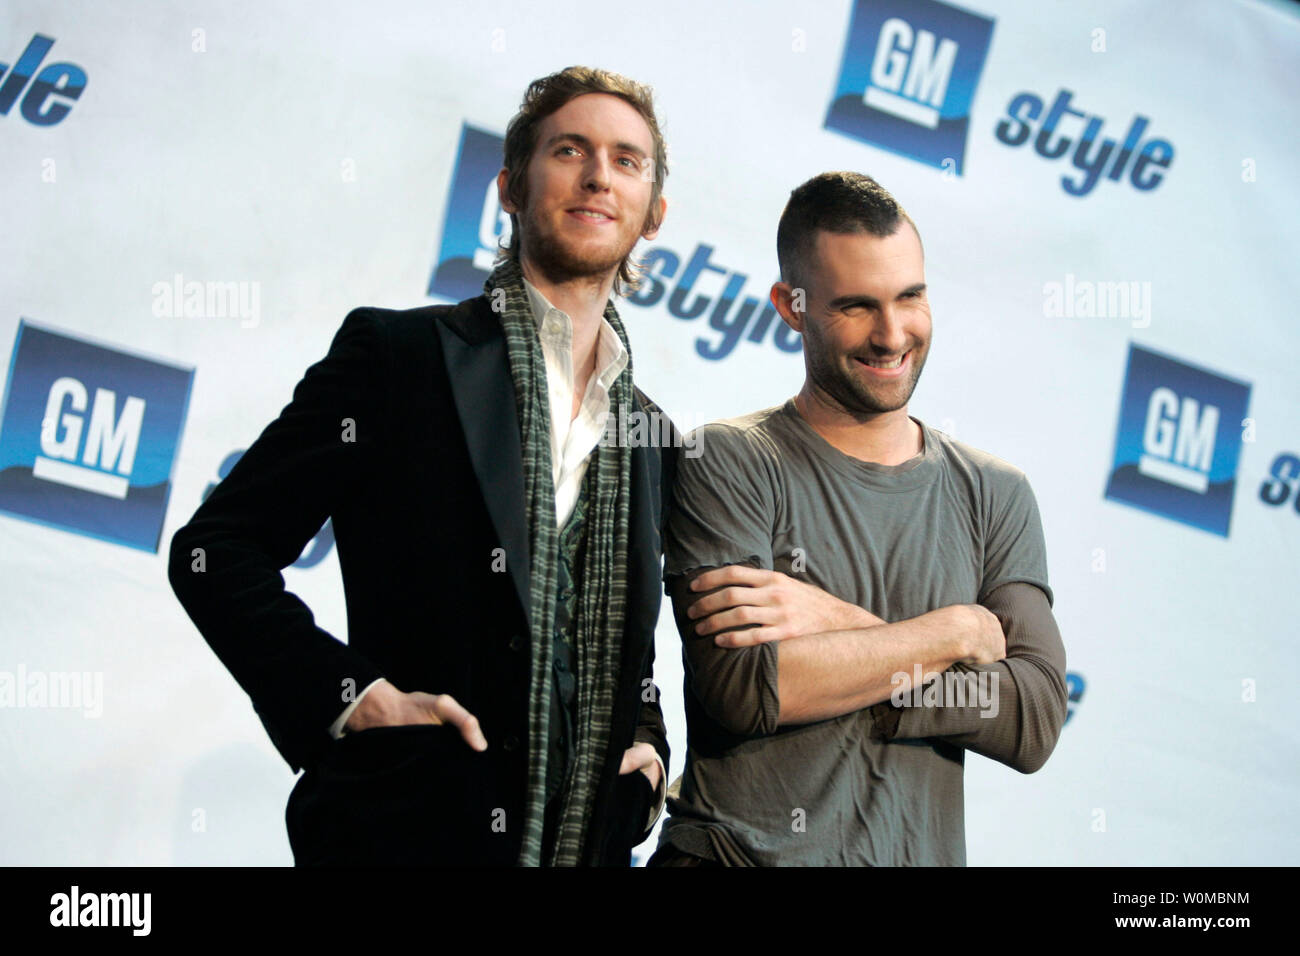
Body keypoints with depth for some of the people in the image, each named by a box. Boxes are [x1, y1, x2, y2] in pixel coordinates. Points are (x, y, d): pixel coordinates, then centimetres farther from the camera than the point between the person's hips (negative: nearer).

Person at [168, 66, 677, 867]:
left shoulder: (649, 434, 13)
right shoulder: (397, 354, -3)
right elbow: (214, 550, -7)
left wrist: (645, 745, 4)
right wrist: (356, 697, -16)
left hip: (591, 840, 5)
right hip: (407, 828, -5)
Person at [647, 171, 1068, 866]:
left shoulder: (996, 496, 10)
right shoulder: (726, 465, -1)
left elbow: (1035, 721, -1)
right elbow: (743, 686, -13)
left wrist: (841, 628, -11)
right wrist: (959, 632, -6)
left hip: (919, 850, 3)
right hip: (738, 851, -3)